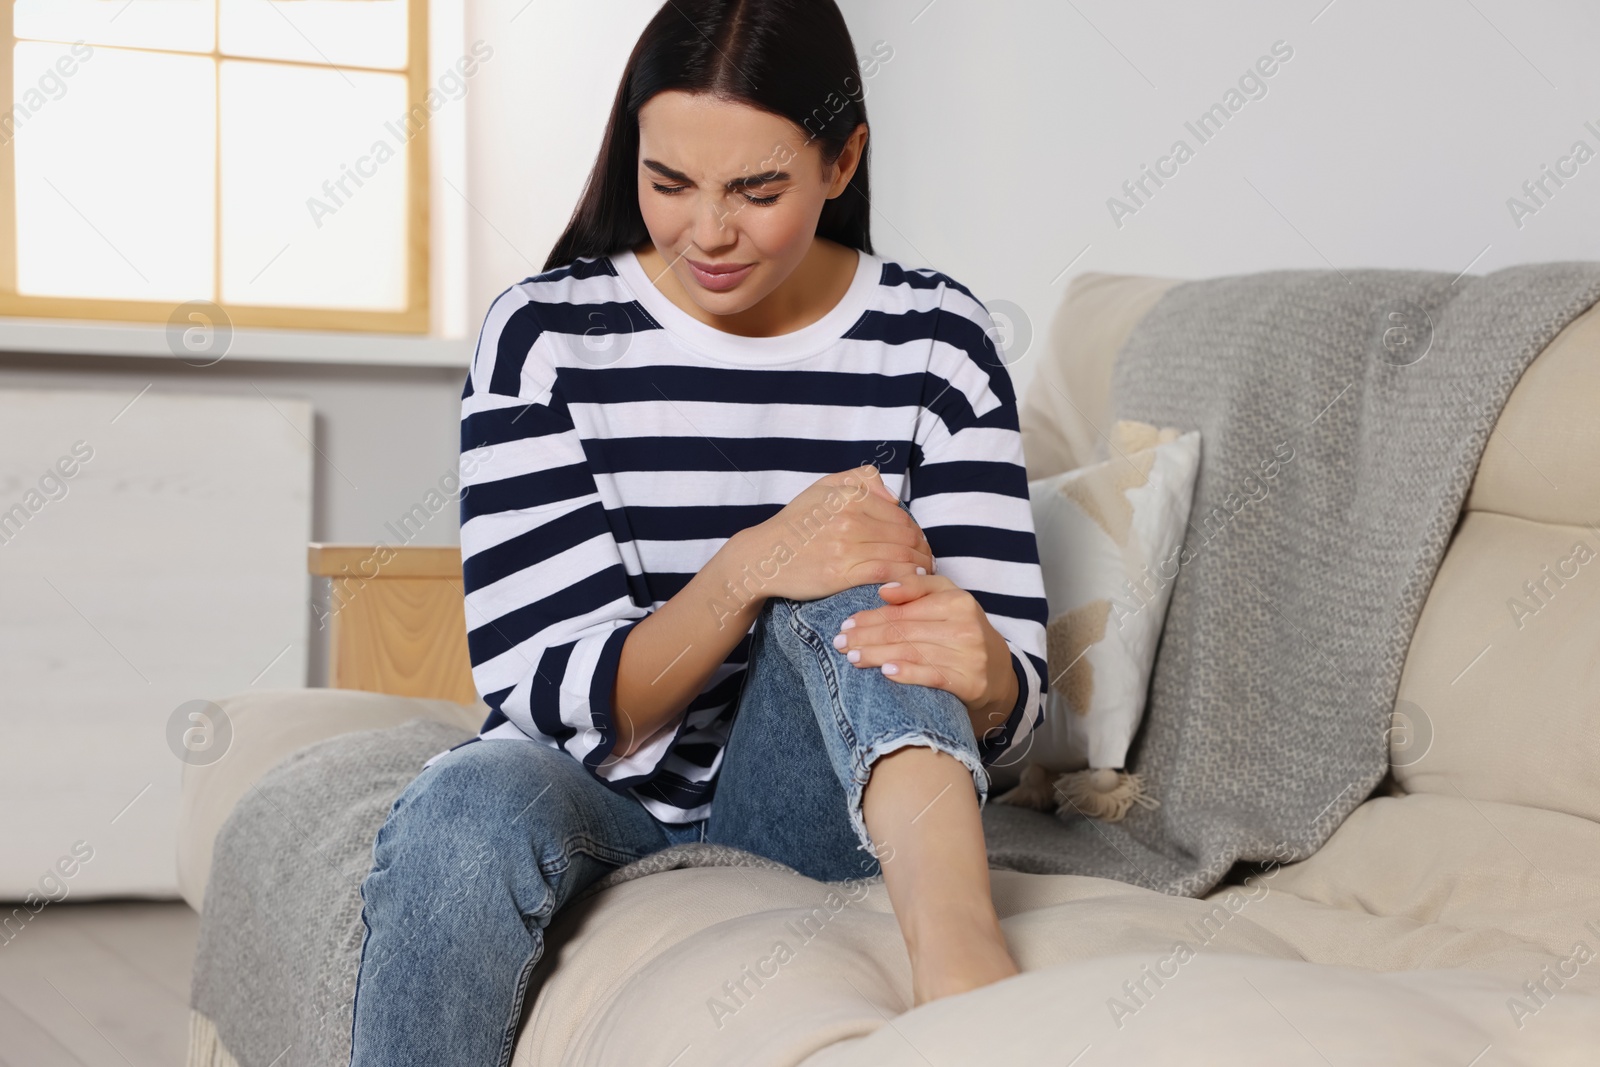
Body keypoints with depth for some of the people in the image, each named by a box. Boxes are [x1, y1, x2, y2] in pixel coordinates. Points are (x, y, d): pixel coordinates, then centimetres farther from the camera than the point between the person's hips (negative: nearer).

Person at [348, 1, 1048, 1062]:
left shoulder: (934, 339, -5)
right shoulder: (544, 335, -9)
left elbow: (1012, 697, -8)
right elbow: (563, 699, -14)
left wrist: (977, 666, -34)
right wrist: (751, 566, -31)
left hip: (819, 800, 1)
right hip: (605, 792, 0)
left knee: (845, 567, -27)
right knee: (464, 816, -34)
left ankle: (955, 936, -47)